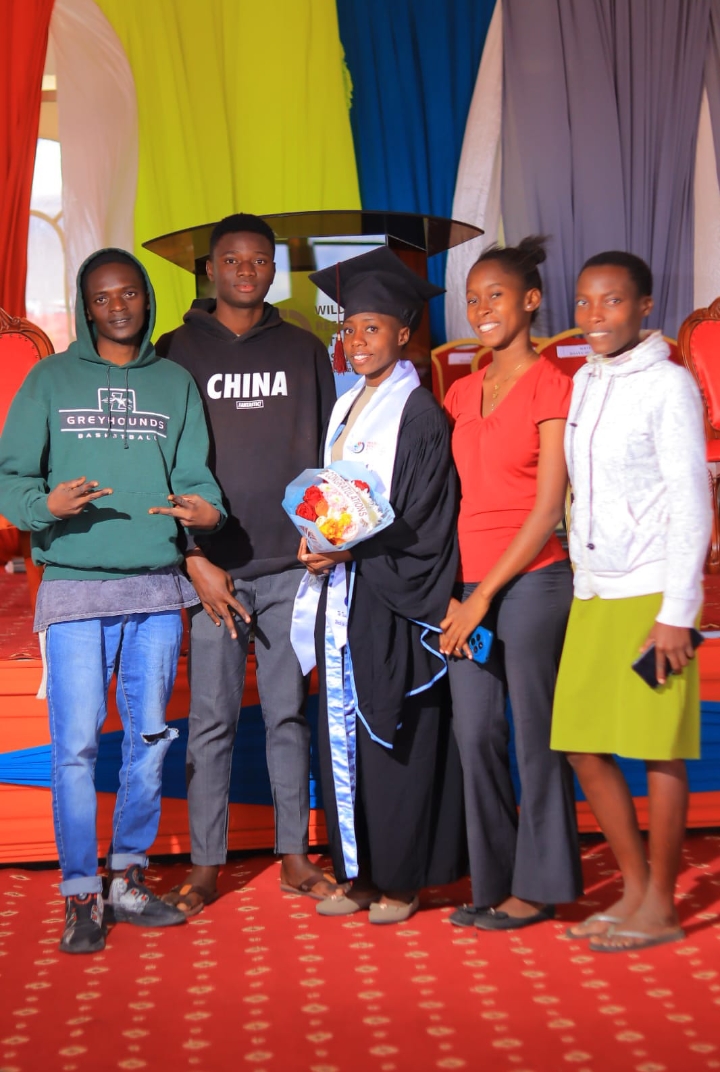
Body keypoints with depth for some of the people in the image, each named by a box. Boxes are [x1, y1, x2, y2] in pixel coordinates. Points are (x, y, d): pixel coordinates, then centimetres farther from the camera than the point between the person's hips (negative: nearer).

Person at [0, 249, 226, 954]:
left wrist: (208, 509, -17)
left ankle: (129, 878, 22)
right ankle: (81, 895, 7)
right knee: (76, 743, -5)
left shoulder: (175, 384, 12)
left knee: (149, 736, 8)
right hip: (75, 586, -2)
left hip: (156, 589, 3)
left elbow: (196, 474, 6)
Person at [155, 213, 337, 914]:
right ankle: (205, 865, 12)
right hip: (210, 564, -1)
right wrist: (194, 559, -7)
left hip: (291, 564, 2)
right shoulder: (178, 351, 5)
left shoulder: (304, 351, 11)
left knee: (289, 714, 7)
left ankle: (295, 857, 17)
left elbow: (328, 456, 13)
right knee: (211, 719, 2)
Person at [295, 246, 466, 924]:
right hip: (341, 594, 7)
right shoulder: (345, 409, 15)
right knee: (343, 735, 9)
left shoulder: (420, 414, -8)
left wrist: (353, 553, -19)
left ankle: (401, 879, 13)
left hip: (392, 601, -7)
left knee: (393, 738, 0)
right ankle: (358, 872, 20)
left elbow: (422, 527, -12)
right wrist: (317, 541, 2)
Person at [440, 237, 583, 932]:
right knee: (475, 736, 7)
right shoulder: (462, 392, 14)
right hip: (469, 587, 6)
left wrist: (485, 595, -12)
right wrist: (446, 592, 2)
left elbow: (548, 510, -10)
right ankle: (494, 882, 19)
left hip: (530, 581, -6)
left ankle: (538, 887, 14)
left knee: (534, 736, 1)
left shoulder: (552, 386, -4)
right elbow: (452, 501, 13)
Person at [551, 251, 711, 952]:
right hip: (593, 592, 7)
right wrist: (580, 580, 11)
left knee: (658, 750, 0)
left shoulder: (668, 383, -6)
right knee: (581, 745, 7)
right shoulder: (582, 382, 13)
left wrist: (676, 612, -13)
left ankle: (661, 907, 13)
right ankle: (635, 888, 21)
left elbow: (692, 501, -9)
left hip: (653, 594, -7)